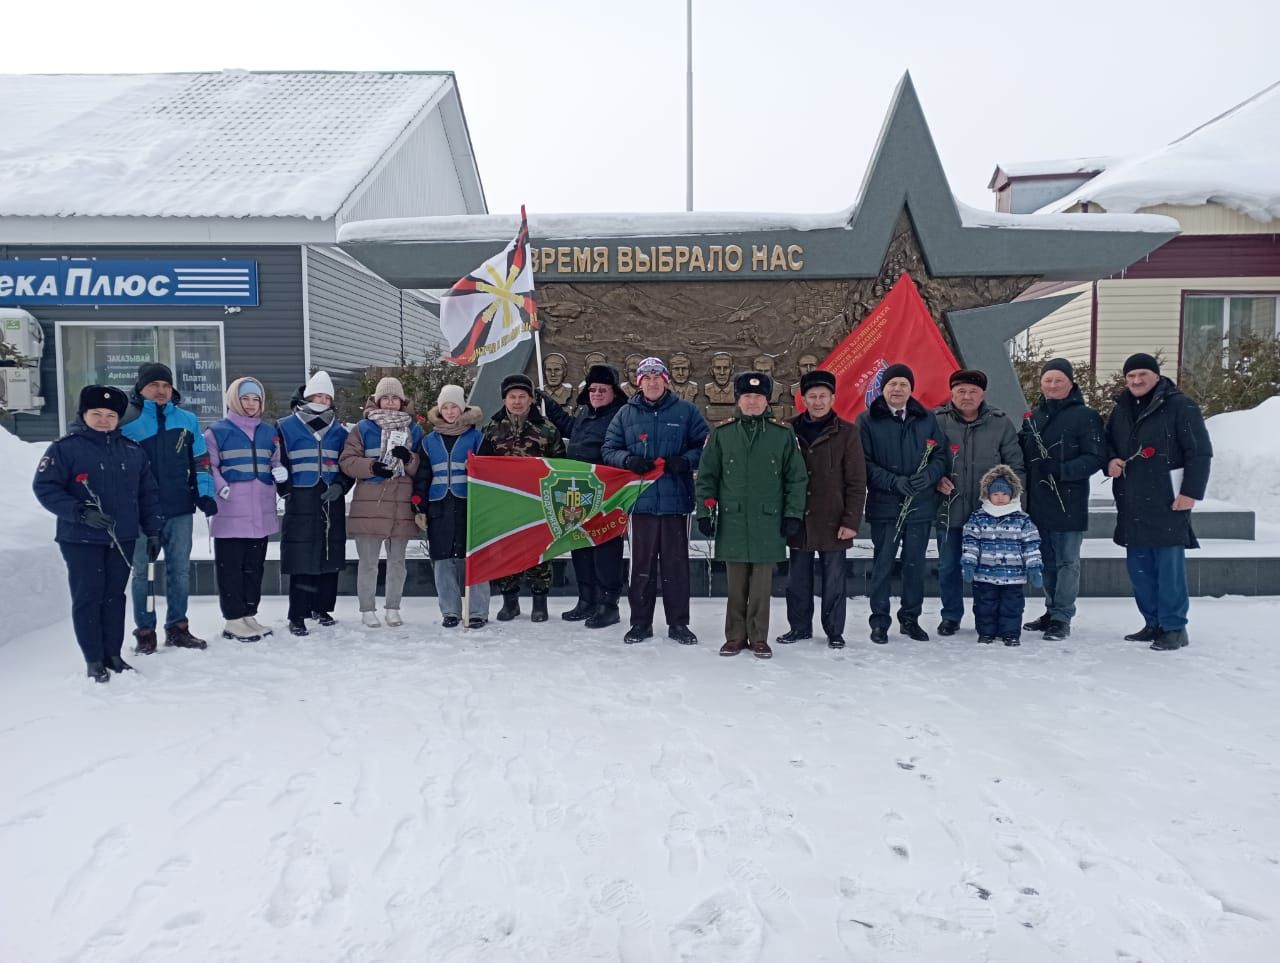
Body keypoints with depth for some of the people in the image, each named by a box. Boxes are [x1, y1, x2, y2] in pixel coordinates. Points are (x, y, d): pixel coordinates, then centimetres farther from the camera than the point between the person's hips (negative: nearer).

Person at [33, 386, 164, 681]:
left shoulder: (132, 451, 9)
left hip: (122, 539, 4)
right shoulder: (64, 448, -5)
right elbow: (44, 487, -10)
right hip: (80, 539, -4)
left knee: (114, 597, 11)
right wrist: (79, 512, -21)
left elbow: (148, 493, 12)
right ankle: (94, 661, 10)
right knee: (87, 598, 1)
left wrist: (153, 531, 8)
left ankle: (113, 655, 20)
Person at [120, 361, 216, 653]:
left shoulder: (187, 420, 8)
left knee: (180, 570, 9)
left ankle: (178, 627, 19)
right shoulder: (127, 421, -3)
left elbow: (200, 461, 13)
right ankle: (145, 631, 14)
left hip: (180, 510, 3)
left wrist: (205, 494, 4)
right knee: (143, 572, 6)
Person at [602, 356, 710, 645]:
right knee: (642, 563, 7)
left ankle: (678, 623, 17)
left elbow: (706, 445, 6)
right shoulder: (626, 414, 10)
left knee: (676, 563, 6)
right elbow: (609, 449, 11)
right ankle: (640, 622, 19)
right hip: (641, 500, 1)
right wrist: (628, 460, -10)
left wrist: (686, 461, -13)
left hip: (676, 500, -1)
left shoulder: (686, 411, 5)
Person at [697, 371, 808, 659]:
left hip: (768, 521, -1)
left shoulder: (783, 434, 3)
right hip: (732, 521, 1)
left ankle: (759, 638, 17)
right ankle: (735, 636, 20)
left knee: (762, 585, 5)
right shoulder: (722, 433, 4)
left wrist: (793, 514, 0)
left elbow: (797, 477, 5)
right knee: (736, 584, 8)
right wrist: (705, 511, 3)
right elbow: (706, 476, 7)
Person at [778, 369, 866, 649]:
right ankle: (799, 626, 26)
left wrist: (851, 520, -10)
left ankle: (834, 631, 20)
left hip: (832, 522, -3)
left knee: (833, 580, 7)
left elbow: (857, 482, -5)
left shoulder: (846, 432, -3)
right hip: (798, 520, 3)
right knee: (797, 579, 11)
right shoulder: (790, 430, 4)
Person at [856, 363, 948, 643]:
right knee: (882, 564, 3)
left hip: (921, 505, 3)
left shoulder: (927, 419, 8)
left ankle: (910, 618, 24)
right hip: (884, 506, -2)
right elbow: (865, 463, -6)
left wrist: (928, 476, -14)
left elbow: (940, 456, 7)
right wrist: (894, 481, -19)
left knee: (915, 564, 10)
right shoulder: (868, 420, 0)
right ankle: (880, 621, 14)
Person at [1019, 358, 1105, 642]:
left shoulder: (1085, 416, -5)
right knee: (1047, 561, 14)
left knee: (1066, 562, 0)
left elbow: (1096, 457, -11)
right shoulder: (1032, 416, 13)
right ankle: (1052, 610, 26)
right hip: (1037, 502, 6)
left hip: (1069, 504, -6)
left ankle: (1061, 618, 6)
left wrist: (1061, 470, -22)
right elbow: (1022, 455, 21)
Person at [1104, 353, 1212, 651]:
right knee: (1138, 566, 11)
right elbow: (1108, 443, 25)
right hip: (1131, 504, 7)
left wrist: (1191, 492, -13)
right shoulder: (1121, 409, 14)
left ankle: (1174, 628, 5)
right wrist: (1111, 460, 3)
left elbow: (1200, 452, -9)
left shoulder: (1180, 406, -6)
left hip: (1167, 503, -7)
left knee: (1169, 566, -4)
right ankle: (1154, 623, 23)